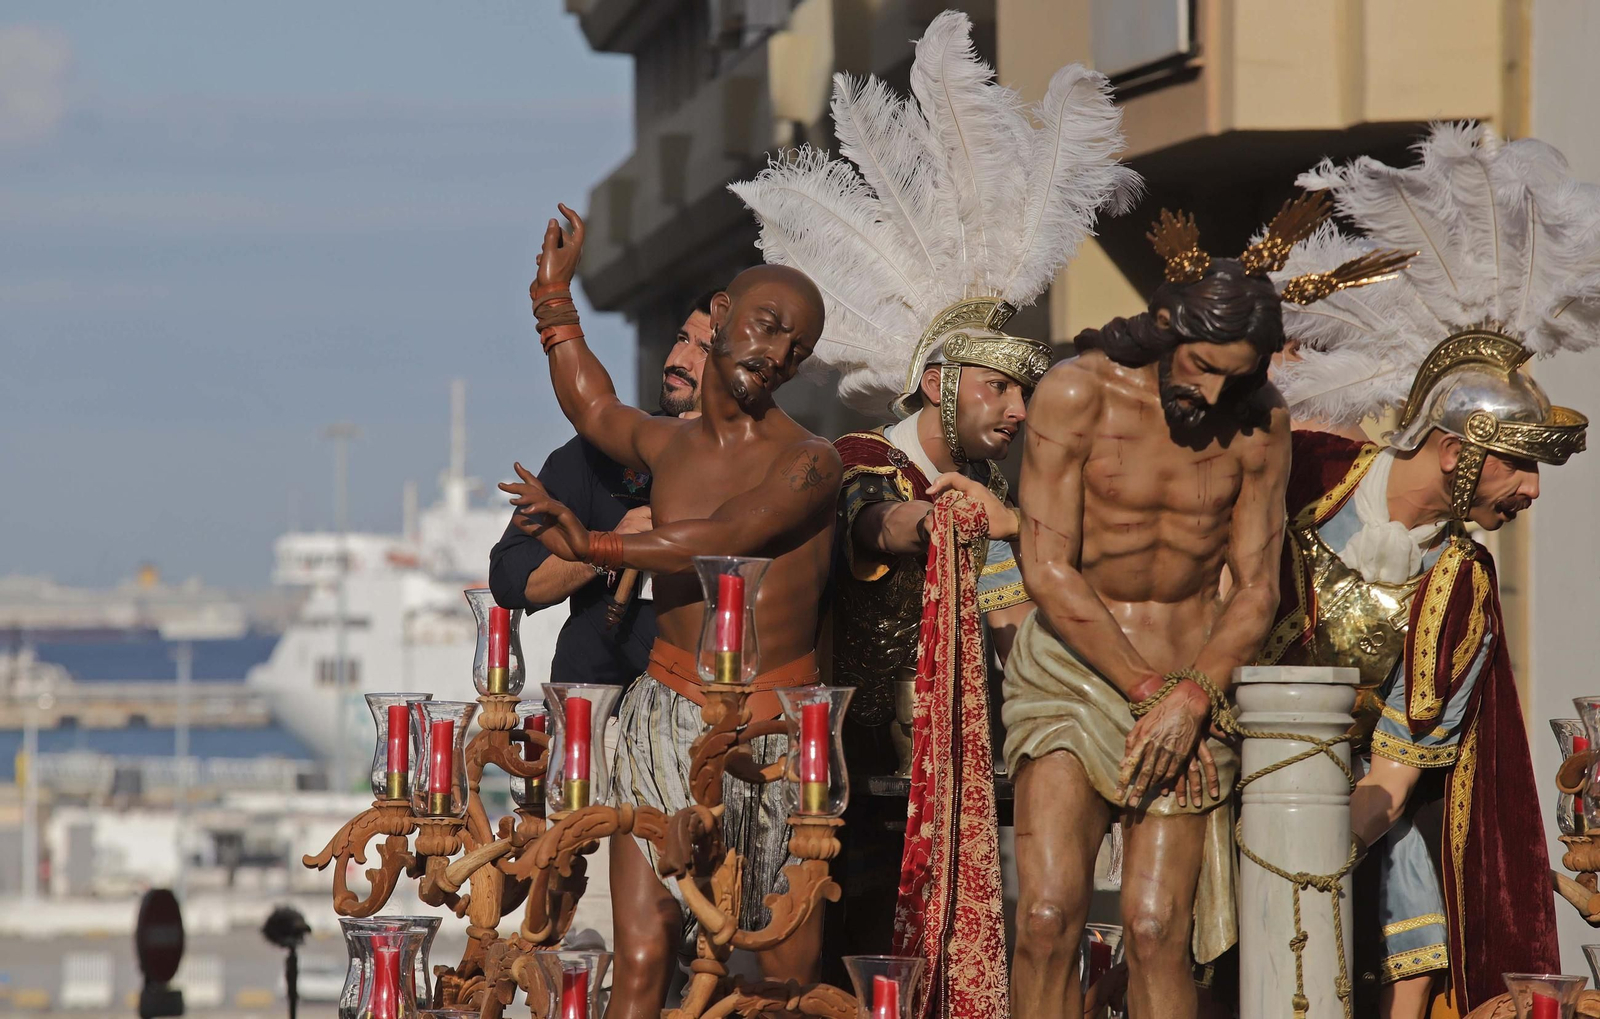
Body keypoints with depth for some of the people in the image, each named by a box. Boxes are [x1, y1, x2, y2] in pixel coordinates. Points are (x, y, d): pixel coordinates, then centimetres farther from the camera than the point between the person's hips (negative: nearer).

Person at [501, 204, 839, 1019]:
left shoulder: (808, 461, -4)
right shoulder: (667, 446, 12)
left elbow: (723, 539, -19)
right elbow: (592, 407, 35)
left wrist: (592, 546, -15)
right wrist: (555, 292, 39)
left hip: (776, 730, -3)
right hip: (667, 721, 3)